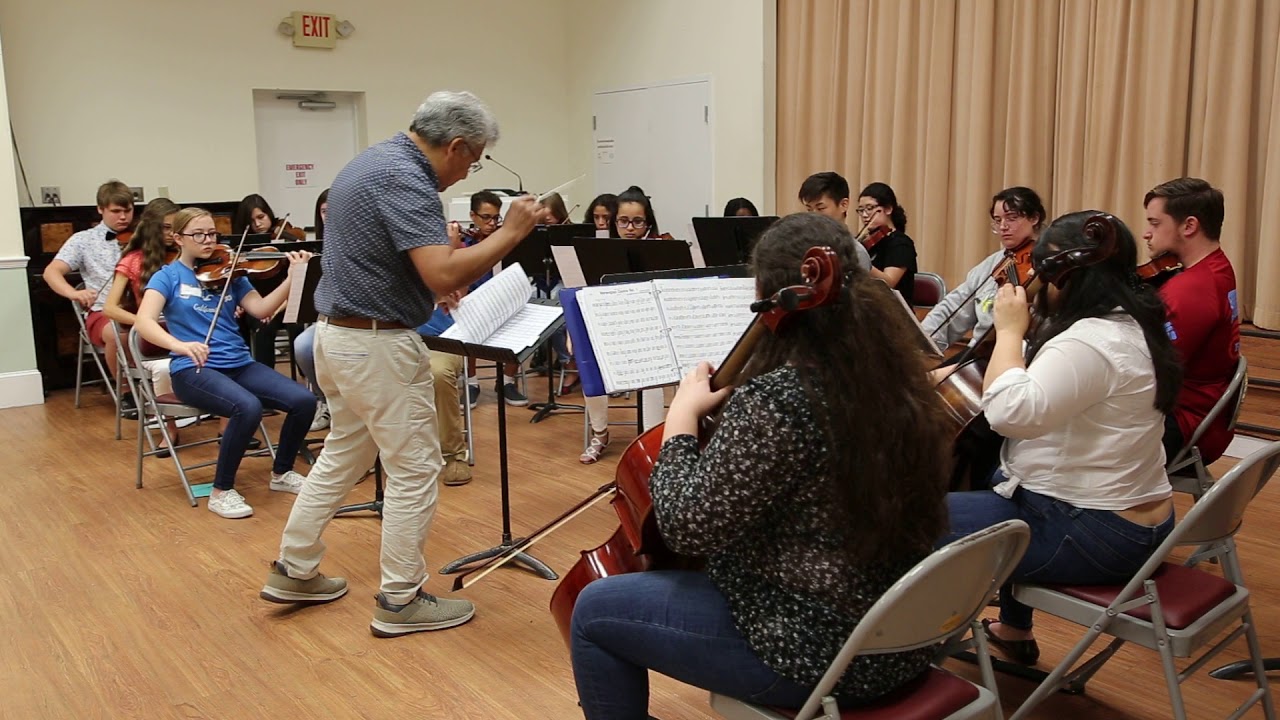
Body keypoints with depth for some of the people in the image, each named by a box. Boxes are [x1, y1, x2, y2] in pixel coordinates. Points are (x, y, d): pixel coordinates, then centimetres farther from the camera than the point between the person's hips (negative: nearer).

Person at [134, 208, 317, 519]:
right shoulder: (168, 276, 1)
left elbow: (261, 309, -2)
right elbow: (144, 321, -15)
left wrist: (293, 276, -15)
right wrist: (179, 345, -35)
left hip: (239, 364, 5)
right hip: (194, 369, -4)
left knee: (304, 401, -16)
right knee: (248, 407, -34)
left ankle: (281, 473, 9)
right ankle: (222, 491, -14)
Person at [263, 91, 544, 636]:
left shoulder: (374, 160, 11)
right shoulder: (405, 179, -21)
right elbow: (444, 275, -31)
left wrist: (438, 243, 16)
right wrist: (510, 232, -20)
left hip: (337, 332, 10)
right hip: (378, 344, -10)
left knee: (342, 455, 22)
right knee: (414, 469, 1)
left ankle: (294, 571, 32)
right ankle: (401, 601, 12)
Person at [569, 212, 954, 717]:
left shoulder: (776, 398, -26)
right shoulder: (894, 376, 0)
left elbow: (688, 527, -22)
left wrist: (682, 416, -9)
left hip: (820, 647, -9)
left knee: (595, 610, 6)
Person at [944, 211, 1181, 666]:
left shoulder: (1094, 341, -24)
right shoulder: (1128, 326, 9)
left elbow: (1011, 412, -34)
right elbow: (1042, 399, 14)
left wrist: (1009, 330, -22)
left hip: (1090, 534, -11)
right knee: (995, 477, 36)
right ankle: (1014, 630, 42)